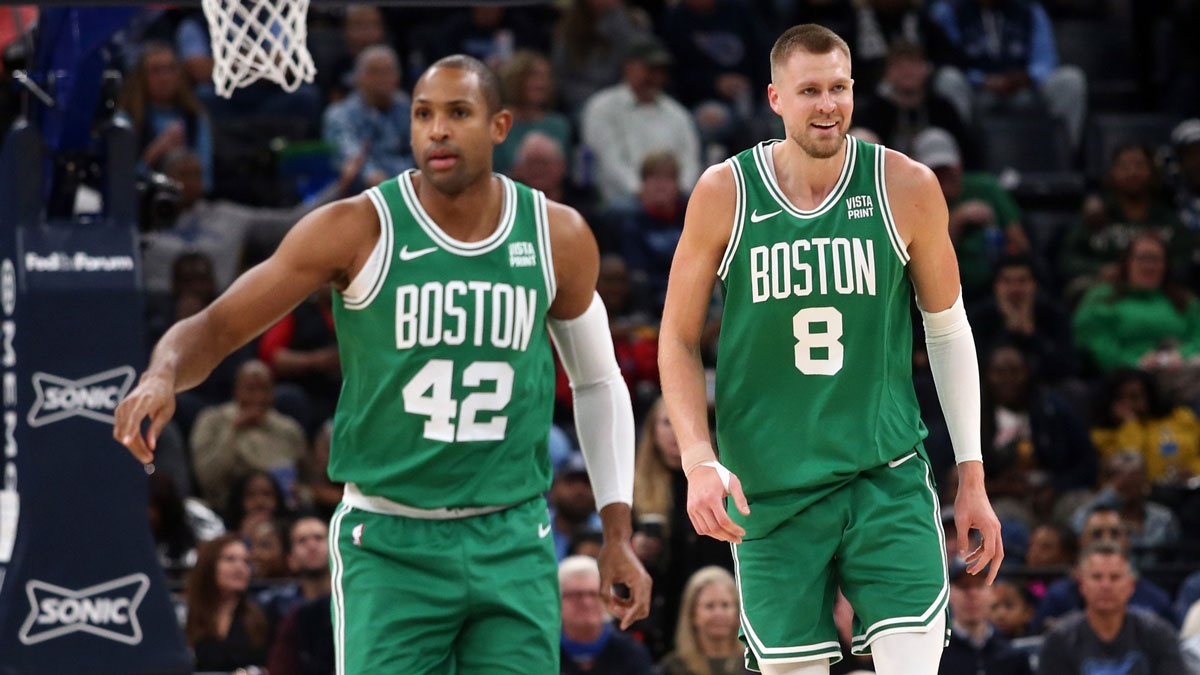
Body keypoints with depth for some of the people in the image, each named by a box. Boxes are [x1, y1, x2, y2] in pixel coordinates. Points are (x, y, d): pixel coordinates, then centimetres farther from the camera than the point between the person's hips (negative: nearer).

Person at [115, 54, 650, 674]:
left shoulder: (559, 238, 1)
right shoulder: (360, 229, -9)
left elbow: (599, 383, 16)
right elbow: (216, 327, -8)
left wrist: (617, 536, 10)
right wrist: (161, 377, -32)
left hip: (513, 546, 3)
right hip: (389, 547, -3)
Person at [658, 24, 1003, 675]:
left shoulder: (906, 188, -2)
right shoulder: (724, 194, -3)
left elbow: (947, 329, 9)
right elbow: (679, 339, 5)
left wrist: (972, 476, 8)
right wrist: (700, 462, -9)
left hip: (887, 475, 0)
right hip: (769, 489, 0)